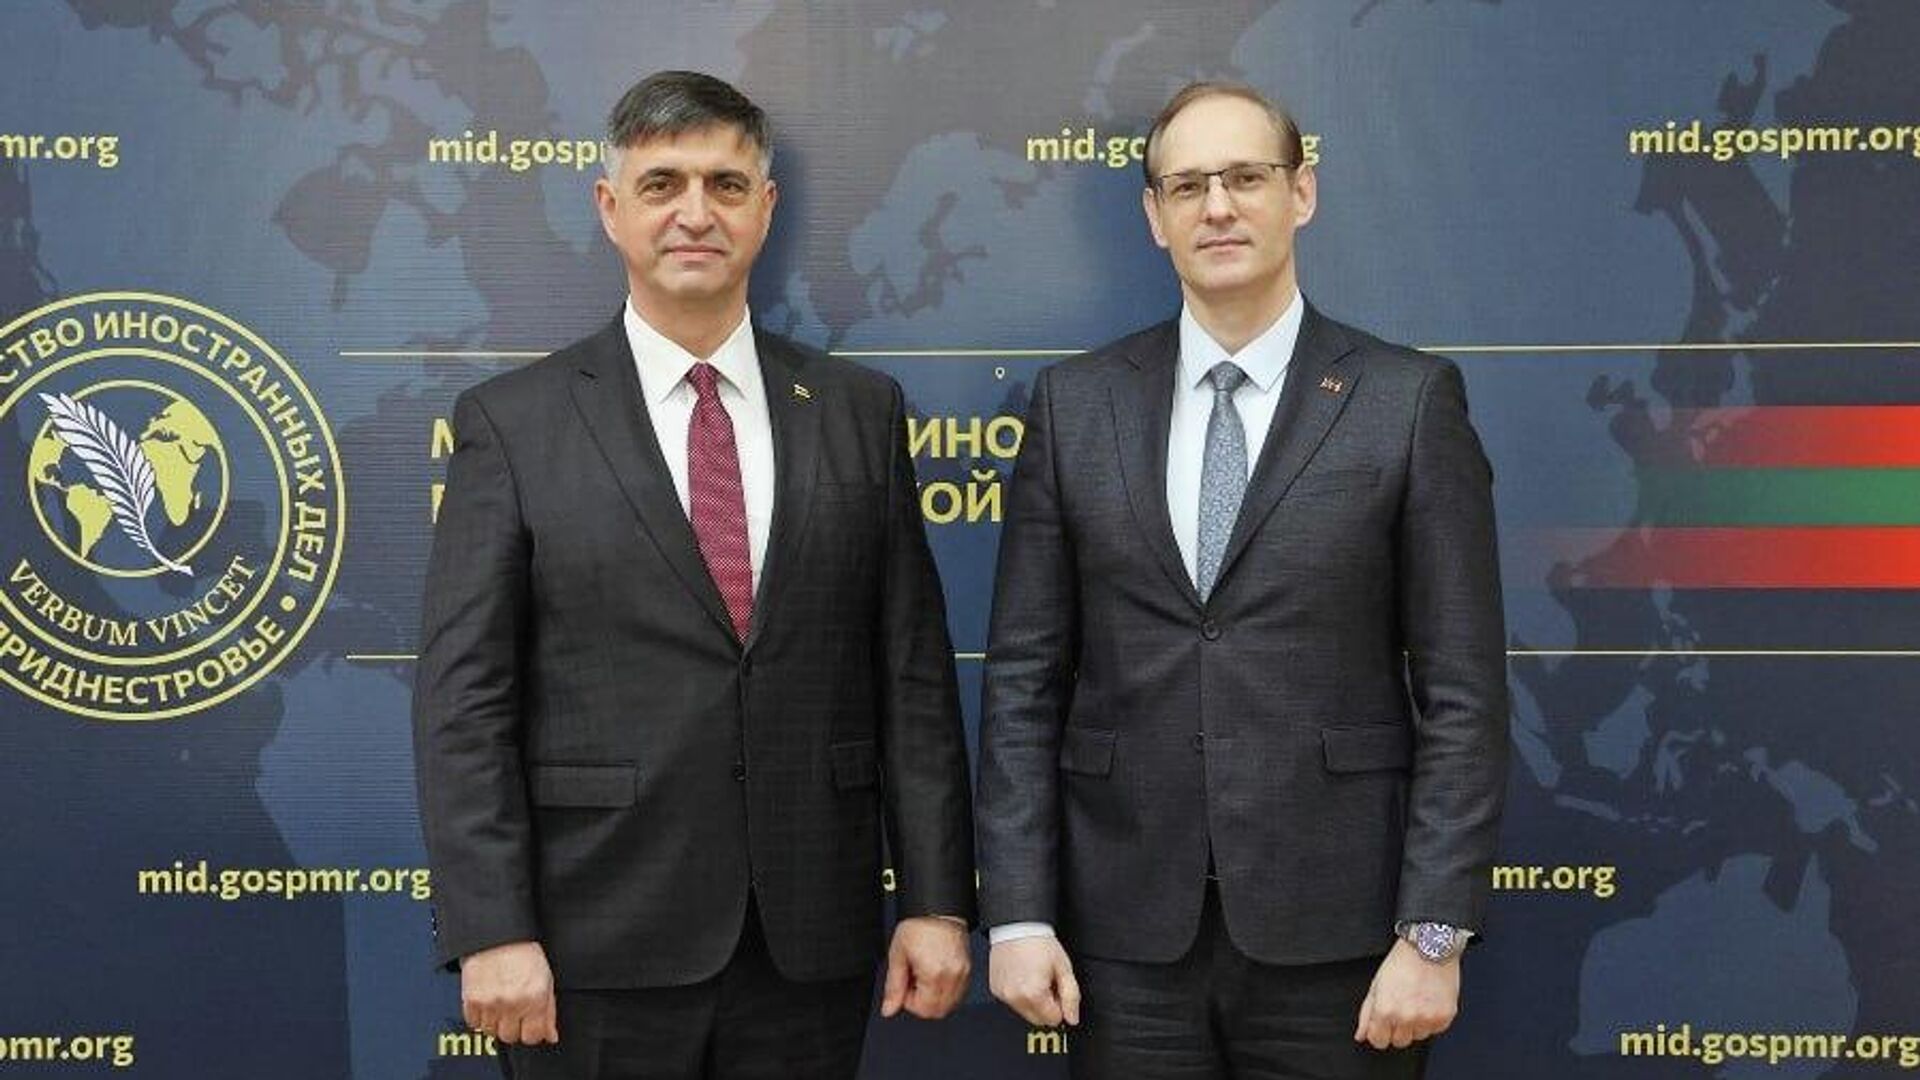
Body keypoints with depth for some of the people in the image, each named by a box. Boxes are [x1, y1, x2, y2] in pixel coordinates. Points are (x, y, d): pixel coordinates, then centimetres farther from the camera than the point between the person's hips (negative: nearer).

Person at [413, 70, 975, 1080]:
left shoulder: (860, 412, 6)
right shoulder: (512, 421, -1)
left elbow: (913, 674, 5)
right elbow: (463, 700, -5)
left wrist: (936, 900, 1)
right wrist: (491, 932, -11)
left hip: (812, 946, 2)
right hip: (597, 954, -2)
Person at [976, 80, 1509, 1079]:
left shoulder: (1410, 401, -2)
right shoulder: (1075, 404, 5)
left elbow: (1462, 690, -4)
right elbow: (1024, 679, 3)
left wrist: (1434, 932, -9)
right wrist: (1017, 913, -2)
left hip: (1333, 933, -2)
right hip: (1126, 939, 2)